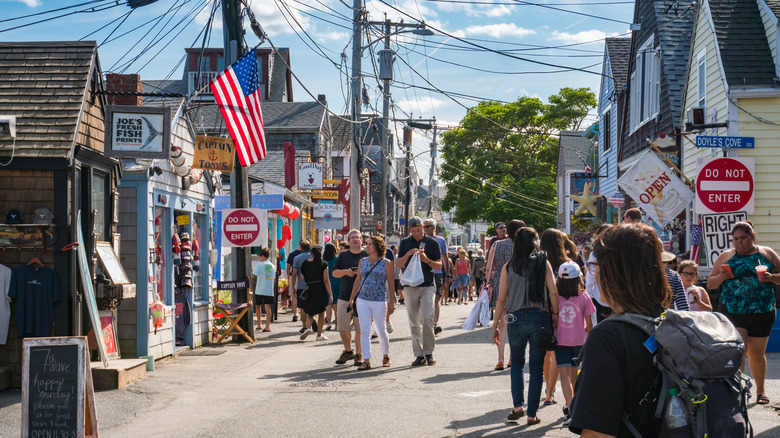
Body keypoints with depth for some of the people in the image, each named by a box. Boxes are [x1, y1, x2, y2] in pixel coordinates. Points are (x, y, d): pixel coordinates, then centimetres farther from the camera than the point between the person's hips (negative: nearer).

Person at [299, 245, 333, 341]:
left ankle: (308, 327, -16)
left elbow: (303, 278, 7)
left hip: (309, 289, 2)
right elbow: (326, 280, -11)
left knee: (309, 312, 13)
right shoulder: (323, 264, -8)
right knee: (321, 313, 11)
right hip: (321, 289, -2)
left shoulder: (305, 263, 0)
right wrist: (330, 294, -10)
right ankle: (319, 335, 14)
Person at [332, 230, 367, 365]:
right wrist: (346, 272, -7)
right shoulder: (343, 255, 13)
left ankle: (359, 354, 9)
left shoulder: (368, 255, 4)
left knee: (360, 328, -1)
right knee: (342, 327, 4)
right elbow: (334, 272, 12)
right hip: (345, 296, 3)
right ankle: (348, 351, 23)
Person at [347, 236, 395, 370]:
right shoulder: (363, 261, 11)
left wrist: (391, 303, -3)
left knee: (381, 331, 1)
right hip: (362, 300, 4)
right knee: (364, 331, -2)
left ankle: (386, 355, 24)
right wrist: (352, 298, 13)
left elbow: (391, 283, -1)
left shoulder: (386, 263, -1)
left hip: (379, 301, -3)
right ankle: (366, 360, -2)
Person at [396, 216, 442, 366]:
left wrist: (426, 260, -14)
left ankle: (428, 352, -3)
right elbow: (399, 264, 8)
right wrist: (408, 254, -10)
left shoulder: (432, 243, 5)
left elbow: (439, 265, 4)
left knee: (427, 319, -14)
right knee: (414, 323, 3)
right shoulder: (405, 243, 11)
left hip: (427, 286, -2)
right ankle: (419, 354, 8)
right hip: (410, 287, 2)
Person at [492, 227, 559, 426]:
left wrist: (496, 325, 10)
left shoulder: (508, 267, 3)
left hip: (515, 318, 1)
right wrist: (555, 315, 3)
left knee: (517, 363, 19)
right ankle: (532, 414, 9)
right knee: (536, 367, 7)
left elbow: (501, 299, 3)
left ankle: (518, 405, 6)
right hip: (539, 318, -1)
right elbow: (553, 292, -9)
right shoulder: (543, 263, 0)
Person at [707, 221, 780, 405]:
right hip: (732, 312, -1)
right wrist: (721, 277, -12)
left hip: (762, 312, 1)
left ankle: (760, 389, 30)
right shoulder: (725, 256, 7)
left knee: (757, 353, 10)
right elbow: (710, 283, 9)